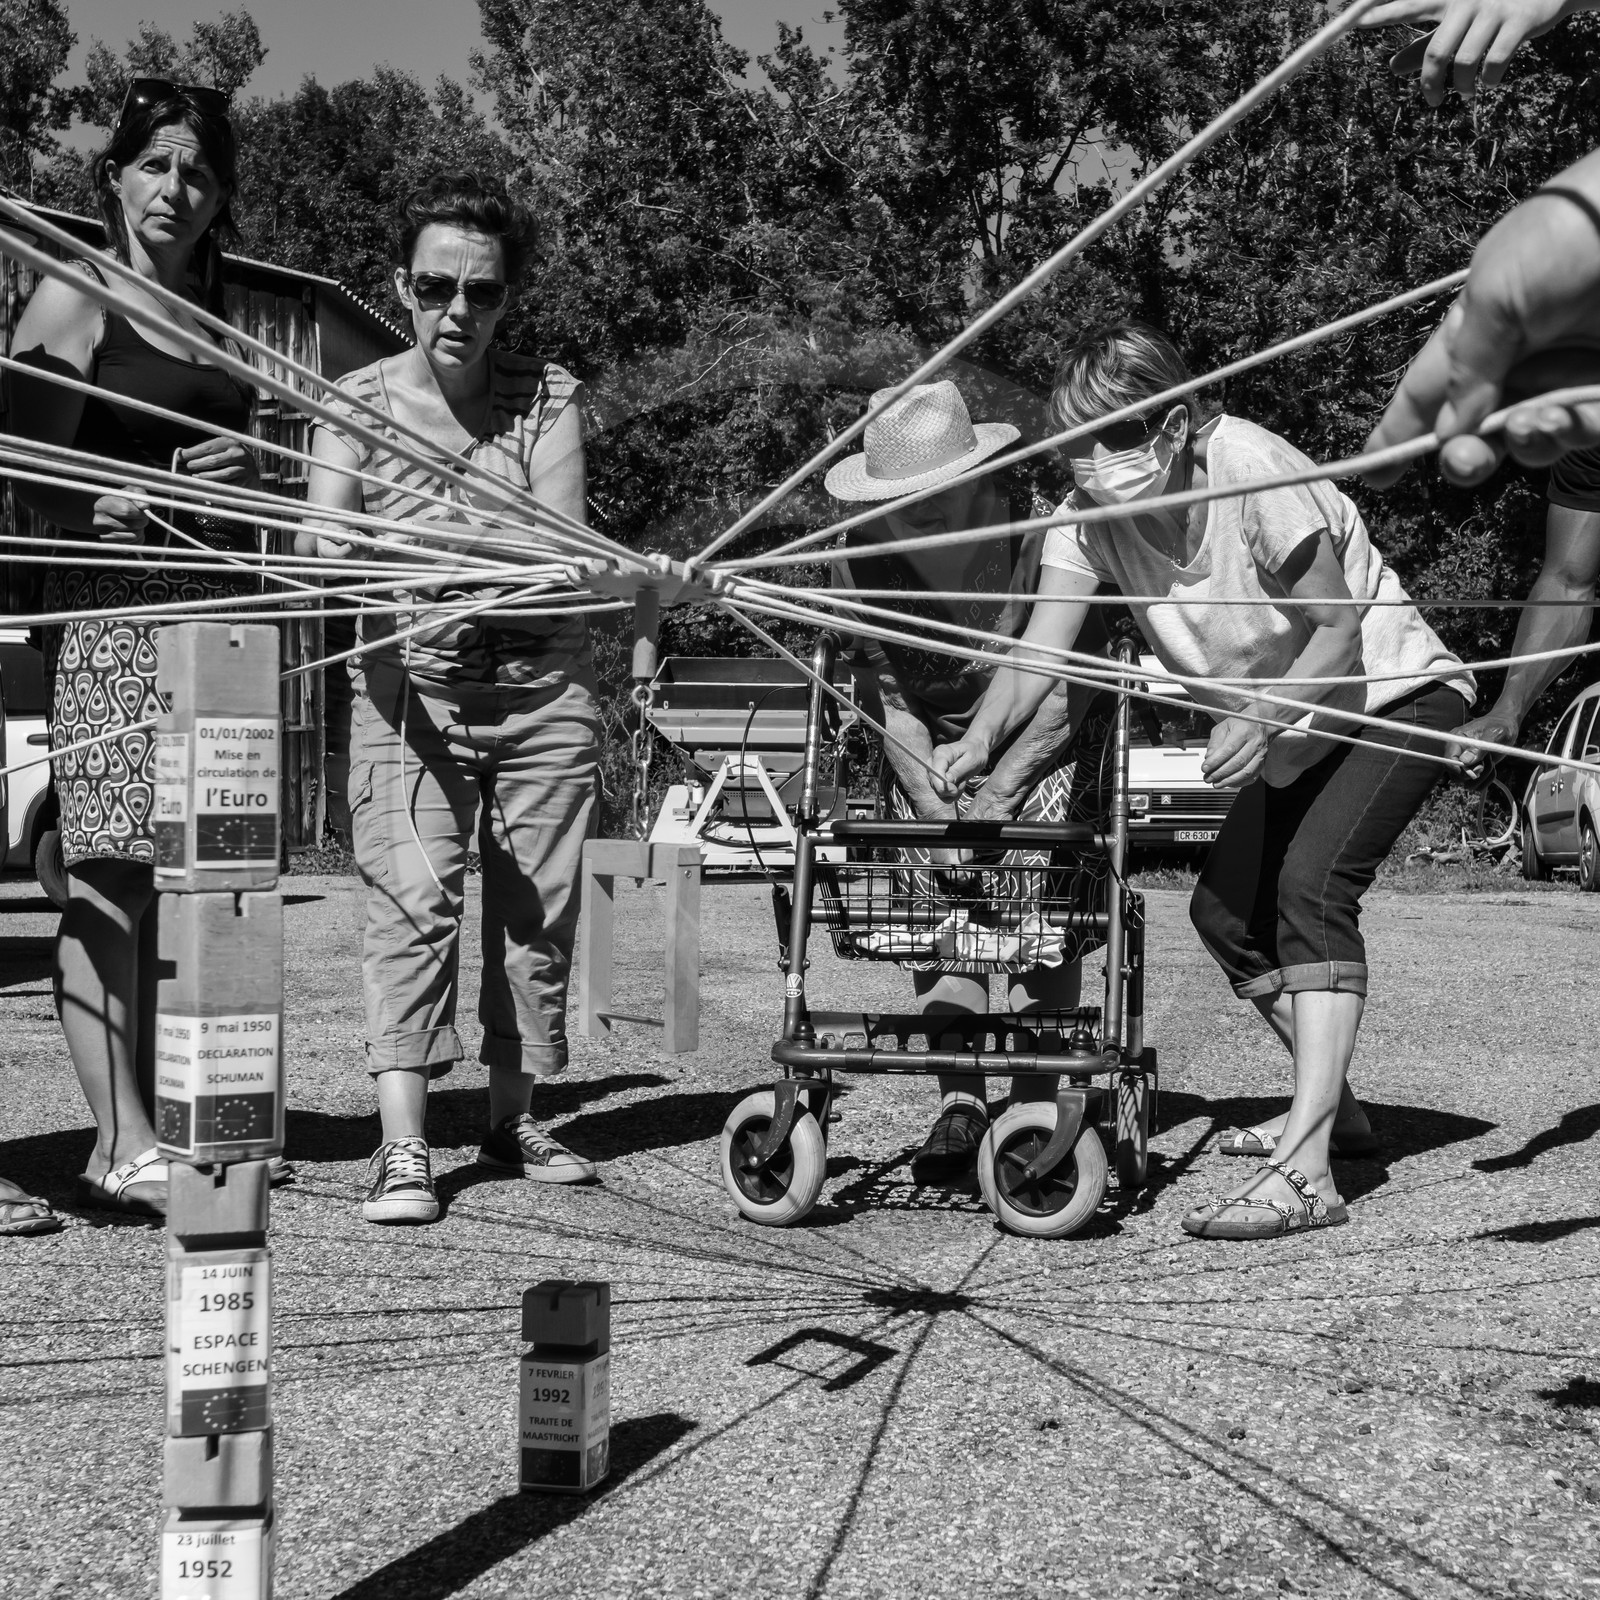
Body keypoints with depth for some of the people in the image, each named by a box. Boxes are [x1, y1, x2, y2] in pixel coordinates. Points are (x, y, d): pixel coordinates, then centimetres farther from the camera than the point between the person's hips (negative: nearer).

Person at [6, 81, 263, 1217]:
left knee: (162, 878, 6)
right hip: (111, 606, -6)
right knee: (111, 871, -8)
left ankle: (144, 1130, 11)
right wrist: (94, 510, -23)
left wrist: (248, 474, 6)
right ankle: (122, 1142, -7)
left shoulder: (218, 315, 19)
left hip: (212, 603, 6)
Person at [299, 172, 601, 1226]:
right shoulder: (360, 401, 1)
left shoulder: (550, 396, 1)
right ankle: (404, 1149, -13)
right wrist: (334, 559, -34)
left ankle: (514, 1120, 21)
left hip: (543, 684, 1)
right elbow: (322, 539, -10)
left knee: (538, 903, 5)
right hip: (409, 683, -1)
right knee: (414, 899, -12)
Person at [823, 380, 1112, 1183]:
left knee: (1037, 878, -19)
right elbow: (888, 694, -10)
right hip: (928, 750, 3)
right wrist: (934, 807, -20)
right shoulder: (864, 554, -15)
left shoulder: (1042, 539, -25)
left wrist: (993, 799, -26)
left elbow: (1064, 693, -21)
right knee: (932, 889, -14)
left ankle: (1036, 1106, -9)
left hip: (1040, 748, -3)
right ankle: (959, 1104, -6)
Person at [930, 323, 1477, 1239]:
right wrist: (984, 734, -41)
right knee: (1225, 909, 11)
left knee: (1311, 882, -26)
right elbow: (1042, 648, -23)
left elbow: (1339, 633, -24)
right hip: (1290, 726, 8)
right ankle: (1332, 1107, 33)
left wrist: (1259, 718, -40)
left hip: (1398, 692, -8)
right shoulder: (1090, 515, -12)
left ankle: (1305, 1170, -31)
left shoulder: (1251, 468, -29)